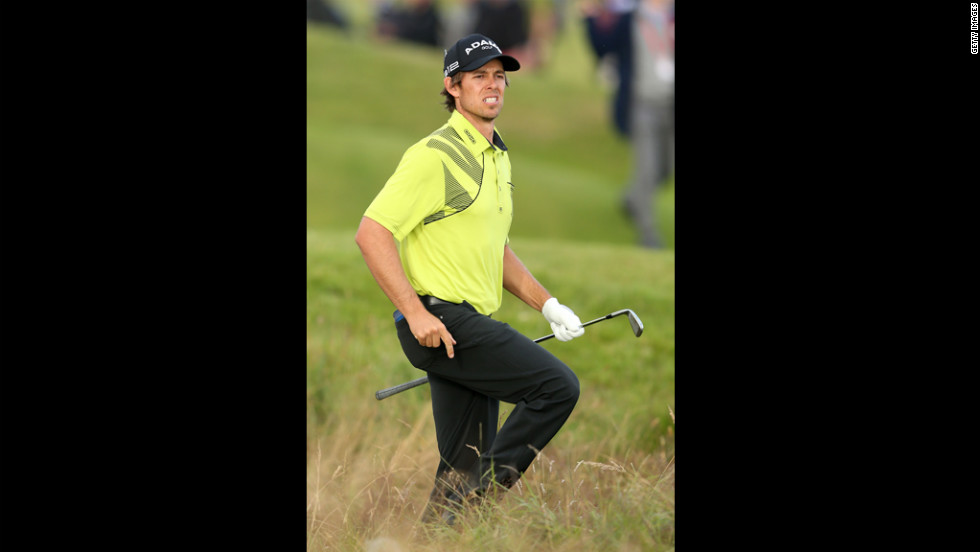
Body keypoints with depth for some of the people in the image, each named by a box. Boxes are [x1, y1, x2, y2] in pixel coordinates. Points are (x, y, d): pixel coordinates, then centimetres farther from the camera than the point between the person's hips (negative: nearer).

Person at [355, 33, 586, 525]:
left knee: (467, 464, 8)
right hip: (440, 322, -9)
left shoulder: (499, 160, 18)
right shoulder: (433, 155, -11)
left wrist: (546, 304, 17)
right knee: (557, 385, -17)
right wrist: (416, 313, -21)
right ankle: (480, 492, -13)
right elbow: (371, 233, -17)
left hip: (472, 326, 9)